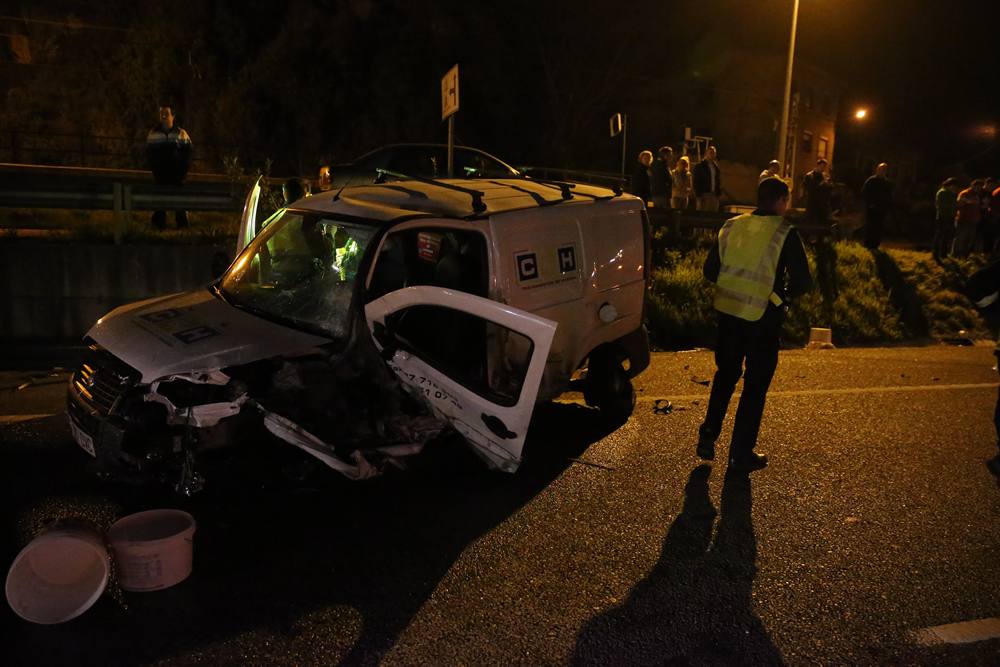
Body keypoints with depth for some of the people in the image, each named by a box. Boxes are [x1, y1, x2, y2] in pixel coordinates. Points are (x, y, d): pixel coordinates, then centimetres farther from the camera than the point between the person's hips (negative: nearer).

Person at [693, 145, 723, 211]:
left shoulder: (716, 166, 16)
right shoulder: (699, 166, -1)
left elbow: (719, 181, 20)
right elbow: (696, 182, -5)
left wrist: (718, 193, 7)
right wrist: (699, 195, -12)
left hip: (714, 195, 6)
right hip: (703, 195, -6)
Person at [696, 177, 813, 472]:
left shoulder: (731, 226, 3)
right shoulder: (785, 233, -9)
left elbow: (710, 270, 6)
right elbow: (803, 282, -10)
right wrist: (783, 293, 9)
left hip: (728, 312, 4)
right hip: (763, 318, -4)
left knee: (725, 374, 22)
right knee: (755, 385, 9)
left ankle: (707, 437, 23)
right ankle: (741, 453, 15)